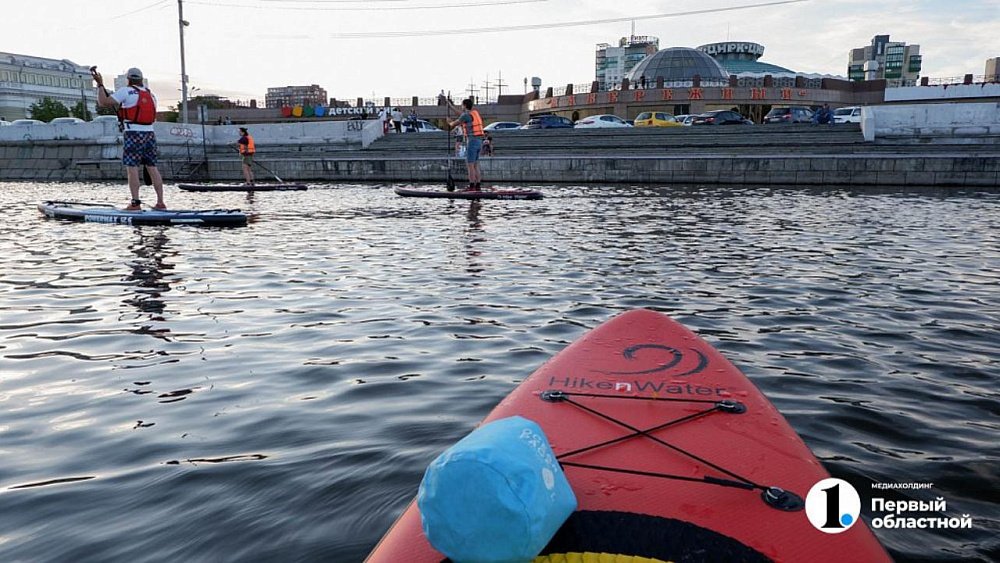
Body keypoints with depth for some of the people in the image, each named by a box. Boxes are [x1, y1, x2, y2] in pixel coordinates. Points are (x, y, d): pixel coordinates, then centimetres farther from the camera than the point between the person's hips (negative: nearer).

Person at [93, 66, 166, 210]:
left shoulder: (126, 91, -3)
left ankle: (135, 203, -8)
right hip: (150, 134, 6)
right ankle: (160, 202, 5)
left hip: (133, 134, -6)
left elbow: (103, 102, -5)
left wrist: (100, 84, 6)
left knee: (132, 168, -4)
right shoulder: (150, 94, 16)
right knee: (152, 167, 7)